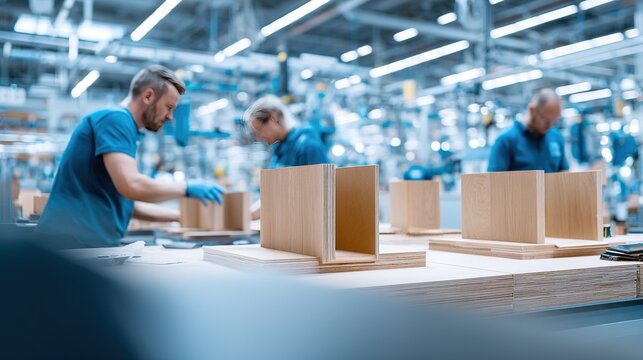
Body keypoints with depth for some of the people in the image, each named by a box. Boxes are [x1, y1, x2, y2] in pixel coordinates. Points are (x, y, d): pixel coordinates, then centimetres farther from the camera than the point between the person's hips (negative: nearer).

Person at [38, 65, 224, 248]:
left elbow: (128, 203, 23)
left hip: (91, 243, 10)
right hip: (78, 241, -10)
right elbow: (130, 185, -23)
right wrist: (187, 187, -10)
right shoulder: (115, 119, -9)